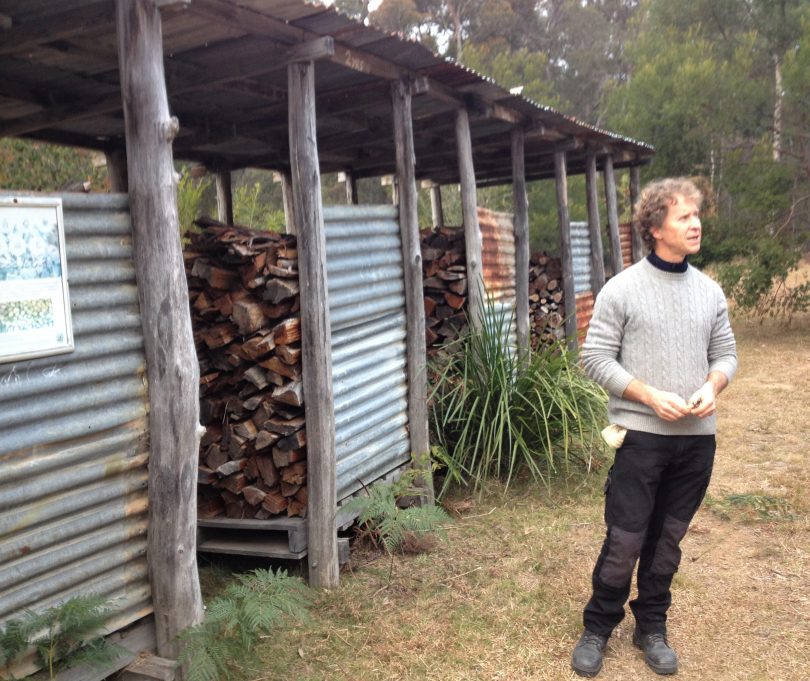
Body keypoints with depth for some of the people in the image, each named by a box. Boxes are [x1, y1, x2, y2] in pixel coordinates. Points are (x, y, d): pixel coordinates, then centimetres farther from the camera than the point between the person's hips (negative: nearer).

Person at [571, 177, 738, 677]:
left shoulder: (711, 292, 7)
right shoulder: (622, 289, -7)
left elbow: (726, 354, 13)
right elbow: (596, 358, -7)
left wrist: (712, 387, -8)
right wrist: (650, 396, -17)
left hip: (697, 437, 4)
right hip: (641, 434, -4)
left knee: (668, 541, 14)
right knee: (624, 542, 0)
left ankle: (652, 628, 30)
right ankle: (598, 629, 19)